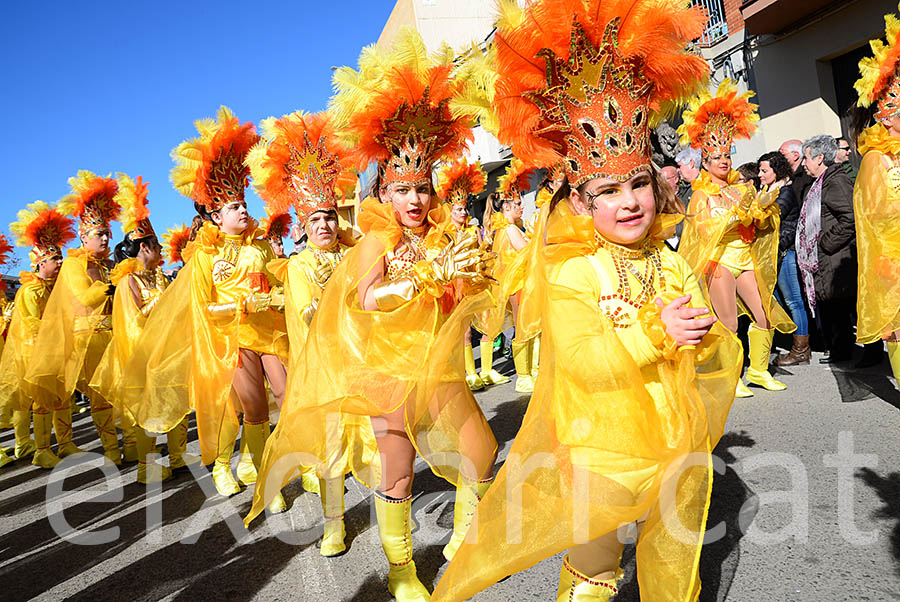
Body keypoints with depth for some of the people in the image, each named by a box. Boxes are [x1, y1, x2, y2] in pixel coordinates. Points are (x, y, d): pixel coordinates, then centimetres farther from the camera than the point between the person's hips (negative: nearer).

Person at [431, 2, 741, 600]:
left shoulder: (672, 264, 1)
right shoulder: (570, 271, -16)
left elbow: (720, 354, 4)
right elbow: (581, 360, -27)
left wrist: (707, 339, -17)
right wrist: (654, 332, -31)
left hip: (678, 452, 6)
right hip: (599, 456, -5)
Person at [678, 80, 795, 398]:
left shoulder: (740, 189, 14)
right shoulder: (701, 195, -2)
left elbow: (755, 227, 13)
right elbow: (708, 230, -14)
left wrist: (762, 206, -5)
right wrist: (738, 211, -21)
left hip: (745, 259, 6)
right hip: (720, 261, -6)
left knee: (765, 315, 2)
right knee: (728, 323, -7)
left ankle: (759, 369, 15)